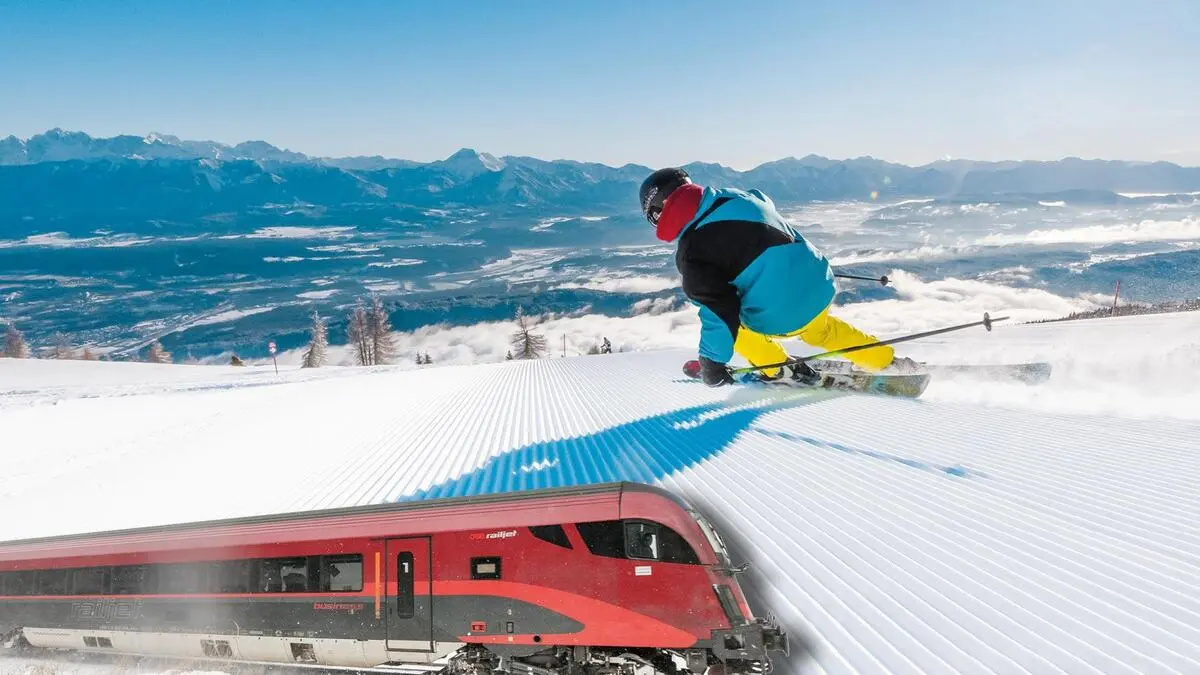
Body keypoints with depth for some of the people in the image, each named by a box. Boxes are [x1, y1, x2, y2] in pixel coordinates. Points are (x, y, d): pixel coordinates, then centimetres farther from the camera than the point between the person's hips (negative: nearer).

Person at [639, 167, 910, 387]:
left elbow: (719, 309, -17)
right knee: (819, 330, 37)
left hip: (780, 319, -7)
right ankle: (888, 361, 42)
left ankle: (781, 371, 19)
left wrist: (711, 361, -7)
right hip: (820, 287, 7)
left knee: (726, 318, 18)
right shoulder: (734, 196, 6)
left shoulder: (692, 251, -15)